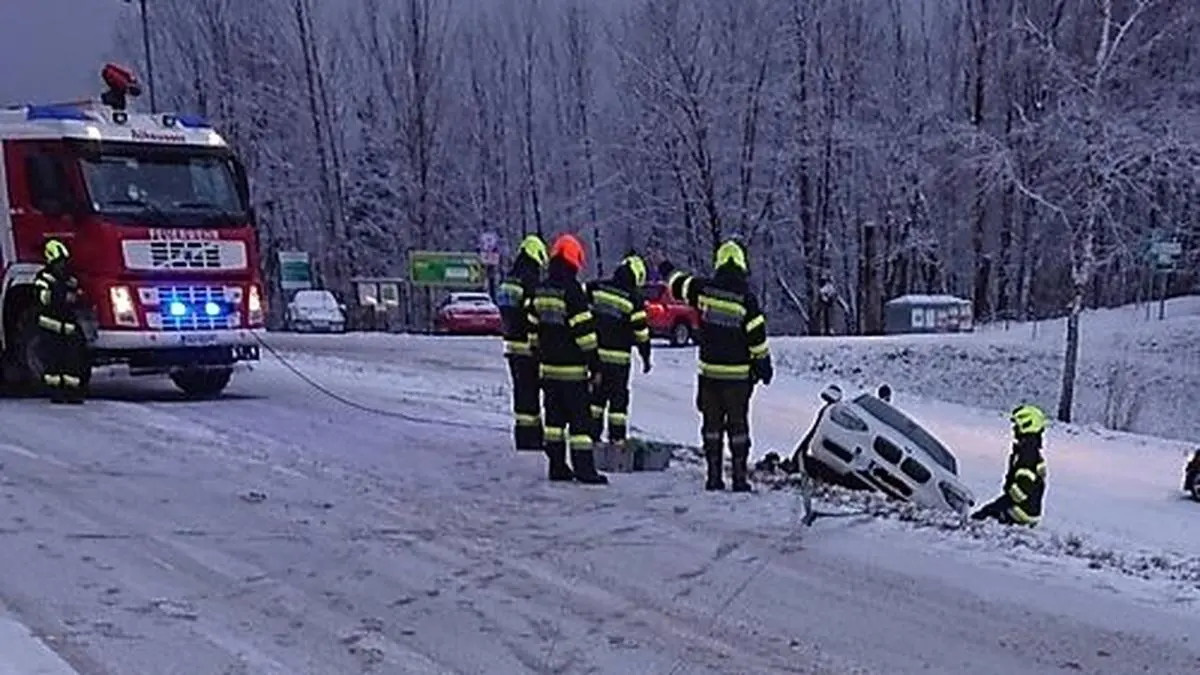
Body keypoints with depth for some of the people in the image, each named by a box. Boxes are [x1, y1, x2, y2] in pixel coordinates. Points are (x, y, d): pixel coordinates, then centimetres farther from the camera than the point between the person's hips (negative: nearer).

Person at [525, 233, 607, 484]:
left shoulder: (540, 291, 9)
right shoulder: (572, 291, -15)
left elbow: (534, 328, 16)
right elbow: (585, 332, -16)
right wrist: (595, 366, -11)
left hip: (548, 367, 7)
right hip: (572, 369, -7)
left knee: (555, 416, 12)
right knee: (579, 417, -3)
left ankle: (557, 466, 14)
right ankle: (584, 468, -4)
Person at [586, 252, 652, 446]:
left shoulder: (595, 288, 2)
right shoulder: (634, 299, -8)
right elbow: (641, 331, -6)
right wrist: (646, 357, 5)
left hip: (594, 353, 3)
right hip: (618, 357, -3)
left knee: (597, 393, 14)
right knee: (618, 394, 7)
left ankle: (593, 432, 13)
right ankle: (616, 436, 8)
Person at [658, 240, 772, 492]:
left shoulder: (703, 289, -4)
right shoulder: (746, 298, -11)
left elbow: (678, 284, 14)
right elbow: (757, 336, -8)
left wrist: (668, 271, 35)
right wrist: (764, 365, 4)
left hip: (709, 370, 2)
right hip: (738, 374, -2)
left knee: (712, 423, 9)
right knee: (737, 423, 5)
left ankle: (714, 475, 9)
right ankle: (740, 476, 4)